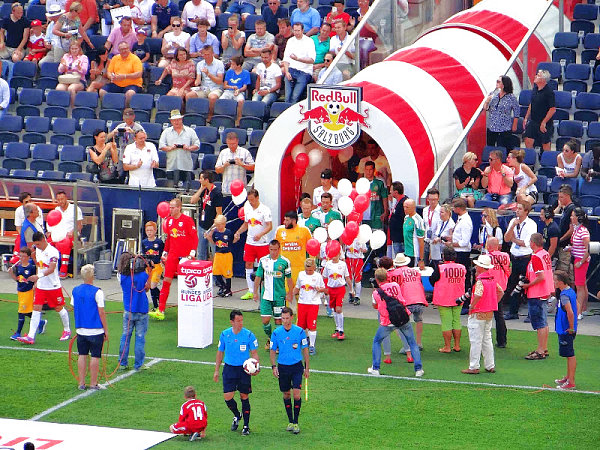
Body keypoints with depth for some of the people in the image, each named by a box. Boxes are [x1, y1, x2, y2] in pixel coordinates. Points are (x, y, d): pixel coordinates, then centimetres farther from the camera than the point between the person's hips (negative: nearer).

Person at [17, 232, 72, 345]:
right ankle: (31, 337, -10)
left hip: (53, 286, -6)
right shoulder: (38, 250, 6)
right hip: (41, 286, 6)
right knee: (36, 308, -3)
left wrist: (38, 276, -39)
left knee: (59, 308, 9)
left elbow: (51, 269, -28)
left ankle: (67, 330, 31)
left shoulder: (52, 251, -18)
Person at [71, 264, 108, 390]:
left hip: (81, 330, 5)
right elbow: (101, 312, -12)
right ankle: (93, 383, 6)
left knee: (82, 355, 11)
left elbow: (74, 309, 12)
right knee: (95, 356, 3)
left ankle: (81, 383, 13)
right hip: (96, 330, -5)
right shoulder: (97, 292, -13)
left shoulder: (75, 290, 3)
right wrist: (106, 330, -5)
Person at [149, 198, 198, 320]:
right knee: (166, 281, -4)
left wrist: (192, 253, -15)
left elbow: (195, 238, -6)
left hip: (185, 256, -4)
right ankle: (160, 311, -7)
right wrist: (165, 253, 18)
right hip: (172, 255, 4)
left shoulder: (187, 220, -6)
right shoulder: (169, 220, 10)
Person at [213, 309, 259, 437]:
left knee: (244, 397, 3)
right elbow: (220, 352, 11)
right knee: (227, 397, -6)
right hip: (229, 369, 2)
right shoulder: (224, 334, 1)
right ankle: (237, 416, 24)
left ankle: (246, 425, 15)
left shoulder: (249, 335, -6)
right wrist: (216, 370, 10)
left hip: (244, 369, -2)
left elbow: (254, 353, 0)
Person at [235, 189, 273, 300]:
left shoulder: (265, 209, -10)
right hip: (249, 242, 6)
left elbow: (270, 226, -13)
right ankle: (250, 291, 11)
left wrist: (260, 234, -28)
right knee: (248, 265, 4)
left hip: (262, 243, -6)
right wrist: (238, 233, 5)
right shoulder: (247, 208, 8)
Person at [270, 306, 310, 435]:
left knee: (297, 394, -10)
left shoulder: (300, 331, -5)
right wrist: (273, 366, -2)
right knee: (286, 394, 9)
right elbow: (272, 350, 8)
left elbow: (305, 349, 4)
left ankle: (296, 422, 0)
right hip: (282, 367, 2)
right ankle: (290, 421, 21)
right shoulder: (276, 333, -2)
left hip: (297, 366, -2)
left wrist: (307, 367, 3)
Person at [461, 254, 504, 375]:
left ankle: (474, 367, 0)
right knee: (487, 339, 16)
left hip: (478, 314, -8)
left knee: (476, 340, -3)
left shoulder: (480, 280, -18)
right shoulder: (492, 279, 7)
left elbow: (478, 295, -33)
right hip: (490, 313, 8)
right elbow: (501, 292, 17)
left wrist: (472, 306, -19)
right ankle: (490, 366, 18)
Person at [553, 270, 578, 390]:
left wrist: (571, 328, -19)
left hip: (566, 331, -10)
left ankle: (571, 382, -1)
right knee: (569, 355, 19)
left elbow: (570, 313, -30)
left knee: (570, 355, -5)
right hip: (568, 330, 10)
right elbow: (577, 307, 20)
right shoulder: (571, 291, 9)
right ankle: (568, 377, 31)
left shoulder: (564, 295, -21)